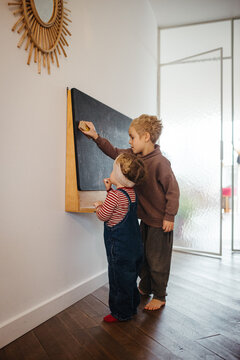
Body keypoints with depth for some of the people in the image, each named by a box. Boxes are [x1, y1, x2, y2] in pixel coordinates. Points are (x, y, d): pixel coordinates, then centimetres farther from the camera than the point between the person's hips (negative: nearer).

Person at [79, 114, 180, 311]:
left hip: (160, 222, -8)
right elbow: (114, 152, 14)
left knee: (157, 260, 7)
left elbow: (173, 189, -19)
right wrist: (96, 136, 8)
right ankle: (145, 288, 43)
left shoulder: (160, 162, -23)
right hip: (145, 218, 8)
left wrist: (169, 217, -16)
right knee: (142, 255, 21)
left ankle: (159, 296, 29)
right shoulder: (133, 155, 0)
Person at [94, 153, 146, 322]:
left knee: (119, 279, 8)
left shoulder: (115, 195, -24)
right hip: (134, 244, 9)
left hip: (119, 247, -9)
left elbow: (103, 215, -16)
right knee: (130, 277, 22)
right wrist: (109, 189, 10)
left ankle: (121, 312, 25)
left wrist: (98, 206, 3)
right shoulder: (131, 192, 3)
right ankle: (132, 306, 39)